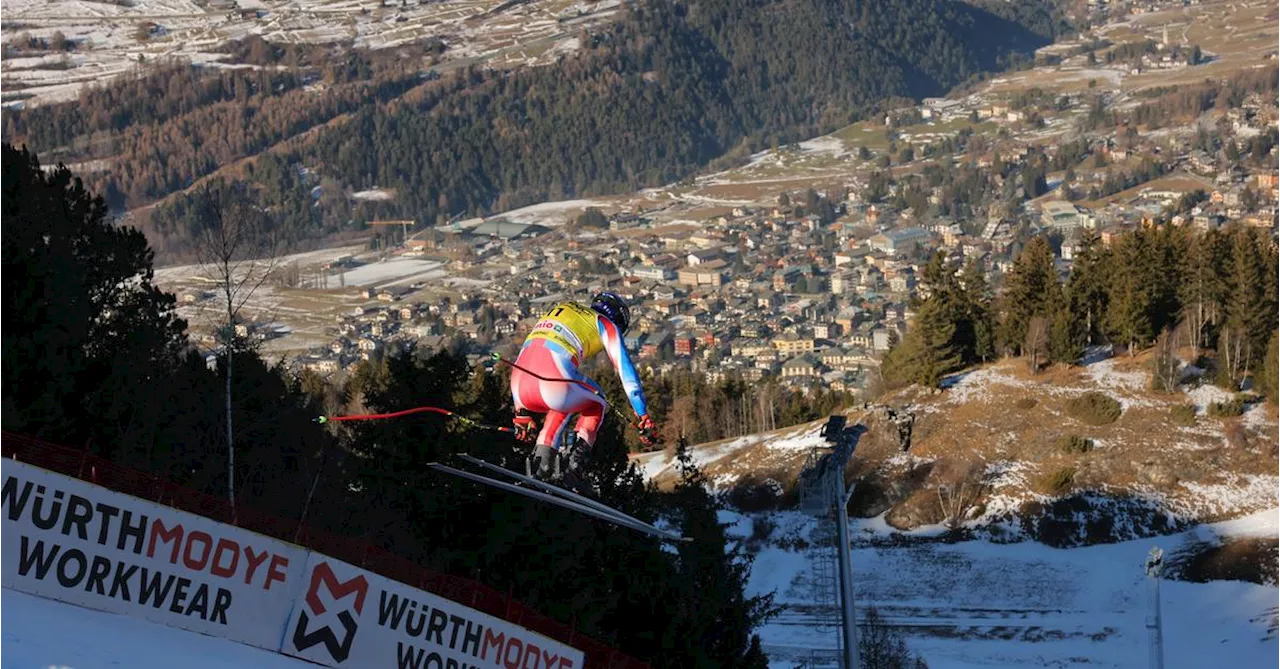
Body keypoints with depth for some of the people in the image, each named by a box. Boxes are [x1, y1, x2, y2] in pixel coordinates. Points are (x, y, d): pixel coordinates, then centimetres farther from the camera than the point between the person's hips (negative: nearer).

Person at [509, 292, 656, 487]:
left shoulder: (558, 312, 37)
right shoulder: (606, 324, 21)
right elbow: (627, 371, 17)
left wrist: (522, 412, 46)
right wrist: (644, 417, 21)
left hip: (519, 387, 5)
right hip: (554, 383, -5)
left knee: (564, 402, 37)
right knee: (596, 404, 28)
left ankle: (542, 454, 16)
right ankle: (574, 461, 9)